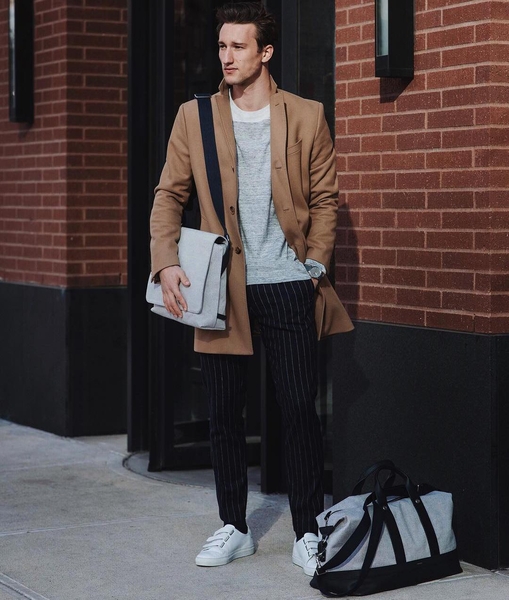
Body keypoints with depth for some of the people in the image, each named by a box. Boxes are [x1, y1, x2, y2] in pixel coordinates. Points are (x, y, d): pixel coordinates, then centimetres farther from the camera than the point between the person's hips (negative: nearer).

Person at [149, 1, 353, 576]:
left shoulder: (306, 117, 2)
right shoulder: (194, 117, 5)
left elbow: (325, 199, 7)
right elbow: (169, 195, 5)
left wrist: (315, 266, -2)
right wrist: (167, 262, -9)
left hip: (287, 285, -1)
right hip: (221, 285, 2)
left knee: (300, 408, -1)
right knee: (223, 411, 7)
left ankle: (307, 533, 10)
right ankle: (233, 528, 20)